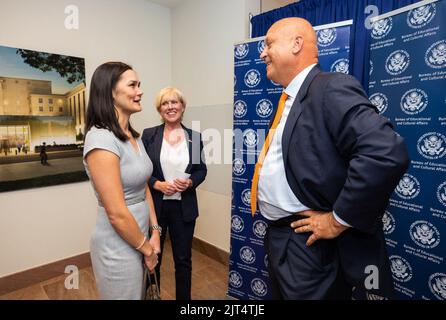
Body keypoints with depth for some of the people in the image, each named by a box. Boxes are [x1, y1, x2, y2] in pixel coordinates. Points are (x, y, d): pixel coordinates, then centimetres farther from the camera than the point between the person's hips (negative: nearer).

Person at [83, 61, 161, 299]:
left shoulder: (133, 136, 4)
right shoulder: (101, 139, -22)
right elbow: (117, 213, -23)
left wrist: (155, 233, 2)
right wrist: (147, 248, -11)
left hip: (138, 237, 8)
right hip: (118, 246, -8)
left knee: (137, 294, 27)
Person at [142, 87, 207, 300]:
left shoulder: (194, 137, 1)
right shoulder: (149, 135, -3)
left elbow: (202, 169, 5)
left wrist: (190, 182, -14)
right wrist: (157, 184, -18)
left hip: (183, 208, 1)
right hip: (154, 206, 0)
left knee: (183, 259, 14)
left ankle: (184, 298, 37)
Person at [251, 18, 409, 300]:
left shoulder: (333, 88, -16)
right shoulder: (287, 99, 11)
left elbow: (387, 154, -29)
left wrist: (339, 220, -20)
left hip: (308, 244, -8)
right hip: (277, 236, 9)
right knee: (279, 293, 25)